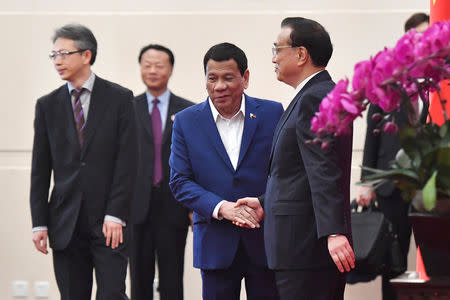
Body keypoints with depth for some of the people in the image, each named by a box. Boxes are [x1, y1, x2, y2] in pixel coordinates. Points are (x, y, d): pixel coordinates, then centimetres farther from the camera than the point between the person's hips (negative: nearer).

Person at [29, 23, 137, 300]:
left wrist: (115, 215, -12)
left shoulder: (119, 98, 1)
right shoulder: (47, 105, 9)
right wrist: (40, 223, 2)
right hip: (65, 223, 3)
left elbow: (127, 162, -4)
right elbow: (40, 170, 9)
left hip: (109, 223, -3)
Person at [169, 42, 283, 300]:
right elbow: (180, 181, -1)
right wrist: (221, 207, -16)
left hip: (264, 241, 0)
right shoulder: (186, 121, 3)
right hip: (216, 244, 0)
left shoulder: (273, 113, 2)